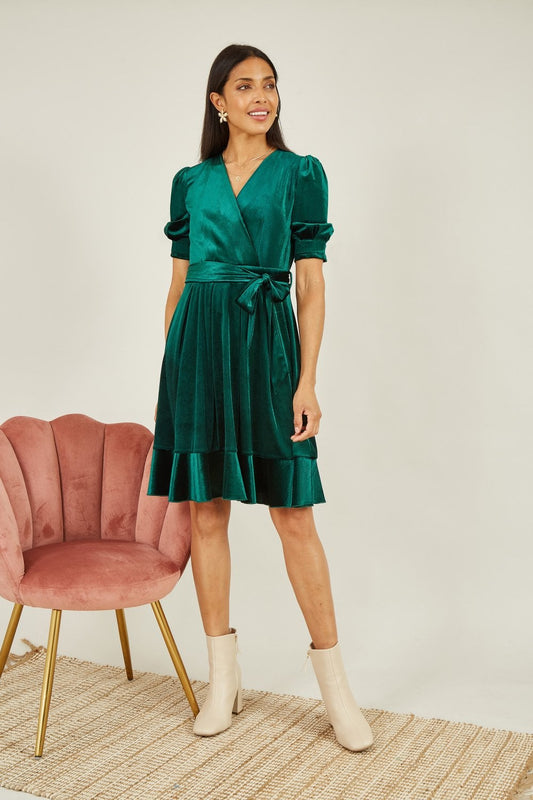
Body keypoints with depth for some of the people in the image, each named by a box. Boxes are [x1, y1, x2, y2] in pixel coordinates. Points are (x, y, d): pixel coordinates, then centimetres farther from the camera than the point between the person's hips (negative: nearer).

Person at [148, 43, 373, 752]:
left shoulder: (301, 174, 5)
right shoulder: (191, 182, 13)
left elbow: (312, 282, 0)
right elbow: (179, 280, 14)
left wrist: (307, 381, -8)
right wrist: (170, 369, 8)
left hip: (266, 343, -3)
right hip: (198, 345, 3)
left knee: (293, 513, -3)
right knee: (206, 509, 4)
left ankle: (334, 684, 8)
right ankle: (224, 679, 16)